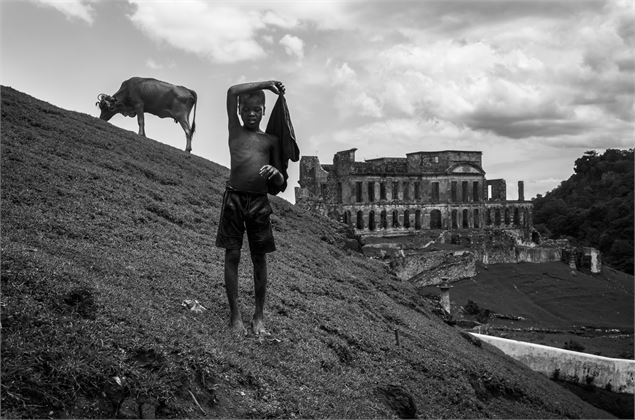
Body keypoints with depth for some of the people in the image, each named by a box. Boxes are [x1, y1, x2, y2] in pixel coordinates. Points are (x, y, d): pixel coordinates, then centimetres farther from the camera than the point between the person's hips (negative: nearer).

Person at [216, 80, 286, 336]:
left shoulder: (271, 140, 15)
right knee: (232, 255, -1)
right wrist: (265, 84, 0)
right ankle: (235, 314, 5)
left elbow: (280, 183, 13)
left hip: (259, 202, 2)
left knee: (259, 258, 3)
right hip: (234, 198, -1)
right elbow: (232, 92, -3)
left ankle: (259, 315, 11)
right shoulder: (235, 131, 11)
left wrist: (276, 173, -10)